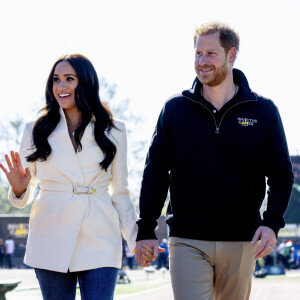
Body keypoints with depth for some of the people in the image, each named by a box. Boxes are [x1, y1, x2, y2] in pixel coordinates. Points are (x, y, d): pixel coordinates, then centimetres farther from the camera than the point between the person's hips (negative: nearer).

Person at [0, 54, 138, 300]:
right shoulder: (36, 131, 7)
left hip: (100, 240, 0)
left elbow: (120, 193, 11)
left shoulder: (113, 132, 8)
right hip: (52, 241, 0)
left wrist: (136, 240, 1)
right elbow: (23, 199, 9)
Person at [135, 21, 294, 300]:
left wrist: (272, 222, -11)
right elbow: (155, 172, 6)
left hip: (241, 243, 1)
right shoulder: (175, 108, 4)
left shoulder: (263, 111, 3)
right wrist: (145, 229, 1)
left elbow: (281, 174, 4)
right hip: (188, 242, -1)